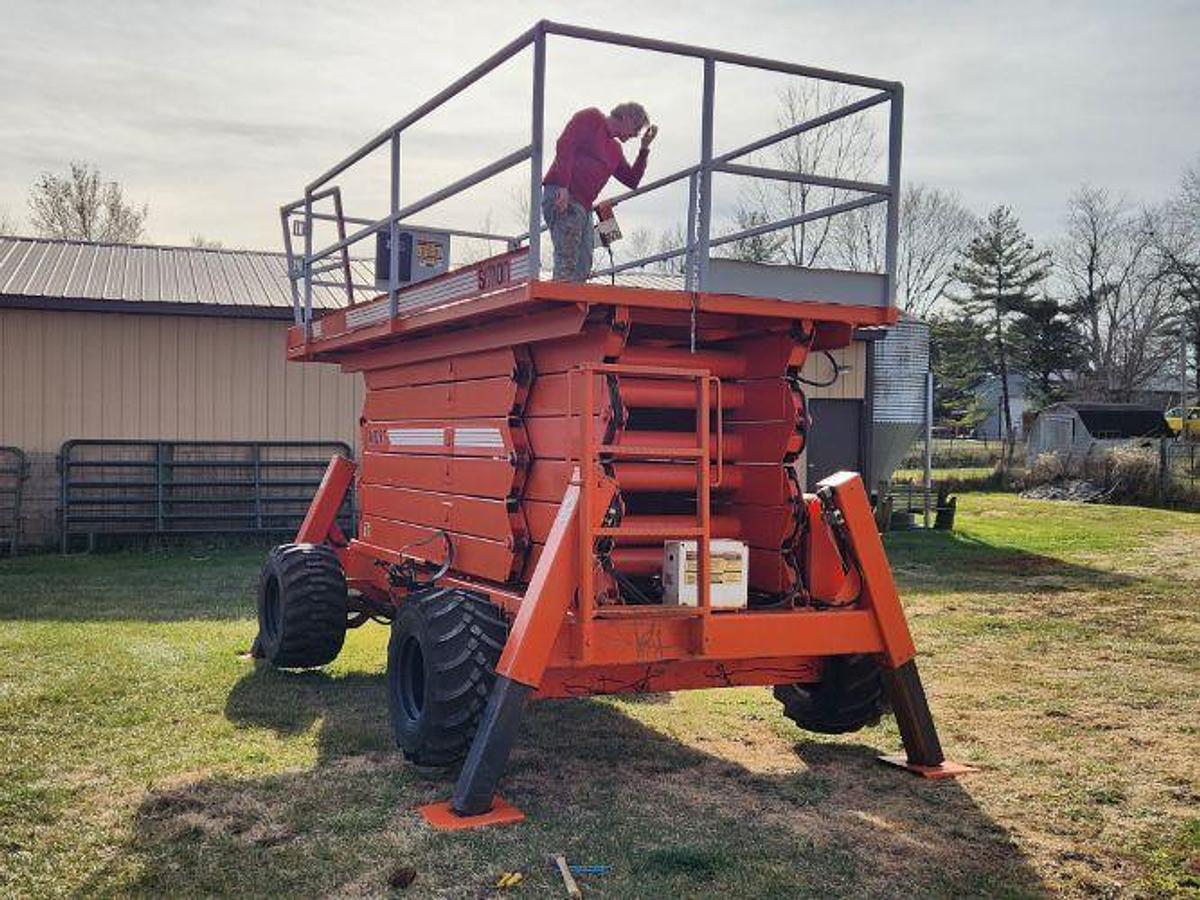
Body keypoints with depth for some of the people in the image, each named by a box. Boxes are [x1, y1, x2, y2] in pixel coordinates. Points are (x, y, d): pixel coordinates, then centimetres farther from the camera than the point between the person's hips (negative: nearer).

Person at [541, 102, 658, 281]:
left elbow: (632, 180, 26)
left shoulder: (615, 149, 26)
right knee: (567, 260, -19)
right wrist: (563, 186, -22)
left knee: (583, 269, 4)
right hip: (562, 196, -9)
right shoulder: (591, 118, 3)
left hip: (584, 206, 9)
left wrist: (644, 149, 17)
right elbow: (564, 145, -11)